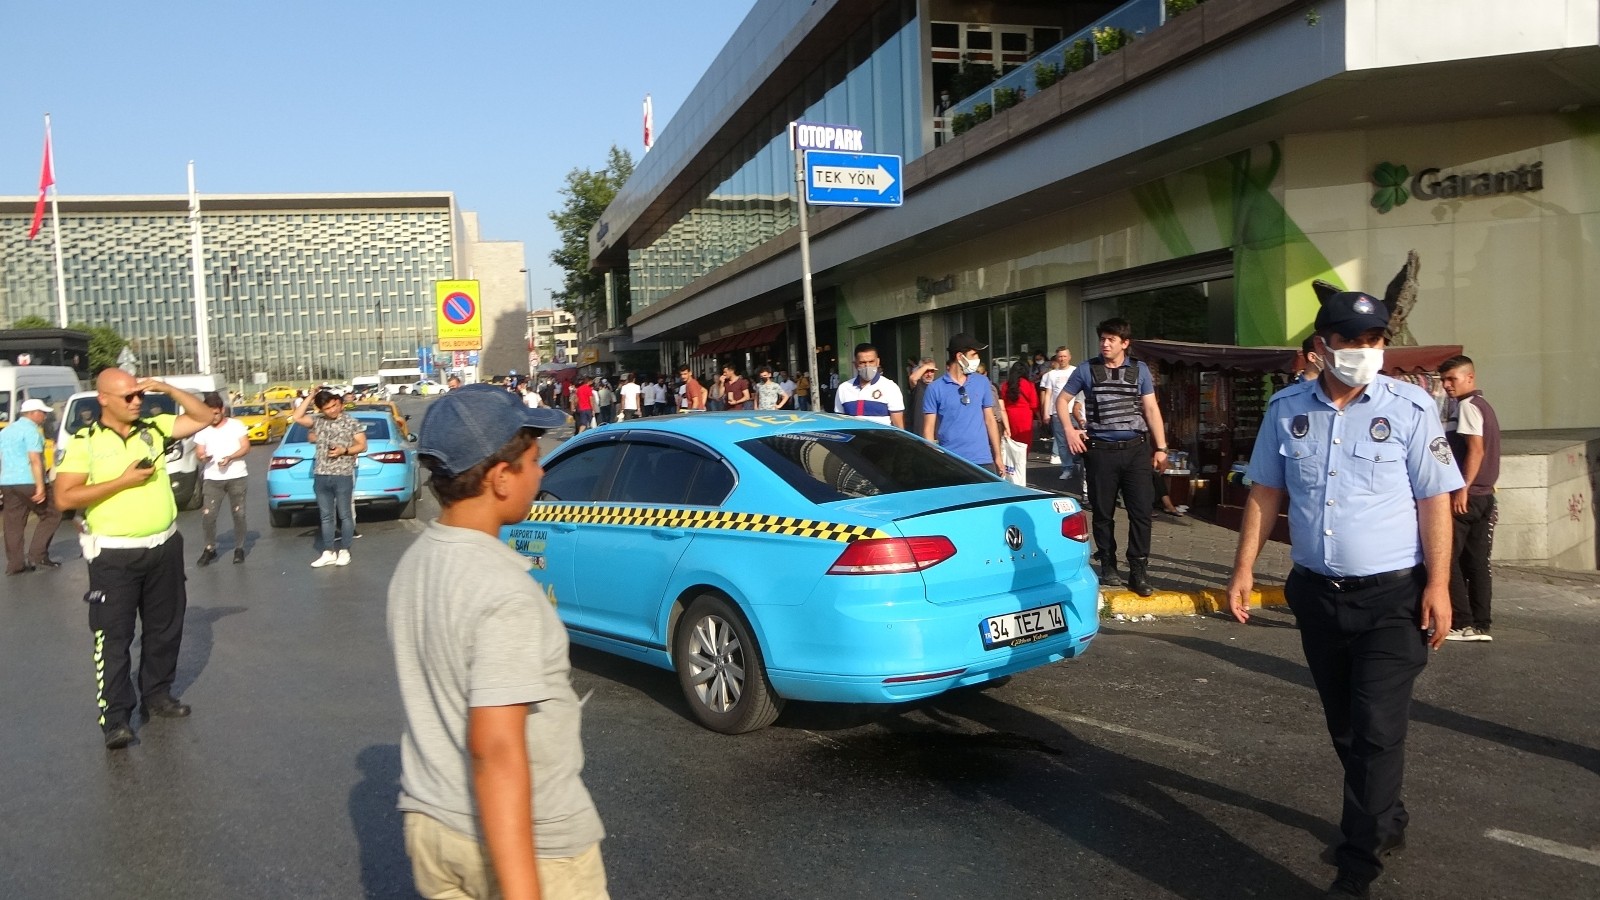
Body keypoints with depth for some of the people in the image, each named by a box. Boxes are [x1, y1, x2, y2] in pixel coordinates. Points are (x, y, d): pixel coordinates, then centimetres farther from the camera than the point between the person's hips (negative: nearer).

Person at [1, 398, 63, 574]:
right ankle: (37, 555, -3)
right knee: (51, 515, 3)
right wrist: (40, 486, -21)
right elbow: (35, 459, -18)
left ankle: (15, 564, 9)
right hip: (28, 482, -8)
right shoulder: (31, 430, -8)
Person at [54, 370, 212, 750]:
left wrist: (167, 388, -6)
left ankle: (157, 694, 30)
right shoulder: (84, 443, -6)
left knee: (165, 627, 14)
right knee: (113, 636, -4)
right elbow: (64, 499, -11)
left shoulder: (154, 429, 5)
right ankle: (115, 718, 0)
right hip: (114, 555, -5)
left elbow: (204, 418, 7)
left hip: (164, 546, 5)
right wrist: (124, 480, -18)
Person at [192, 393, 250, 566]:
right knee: (208, 515, -5)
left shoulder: (236, 424, 1)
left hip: (236, 476, -1)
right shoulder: (202, 429, 7)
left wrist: (229, 458, -20)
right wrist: (202, 456, -19)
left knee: (239, 514, 3)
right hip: (212, 478, 2)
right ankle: (210, 548, 9)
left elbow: (246, 447, -3)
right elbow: (199, 452, 6)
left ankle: (239, 548, 15)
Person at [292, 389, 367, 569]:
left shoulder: (352, 422, 0)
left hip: (343, 476, -4)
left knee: (344, 515, 3)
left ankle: (344, 551, 12)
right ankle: (328, 553, 14)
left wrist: (344, 450, -16)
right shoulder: (318, 421, 10)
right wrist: (311, 396, 0)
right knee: (326, 516, 8)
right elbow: (297, 417, -1)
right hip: (321, 476, 4)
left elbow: (362, 446, 0)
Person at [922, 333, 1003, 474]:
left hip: (983, 461, 3)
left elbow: (989, 420, 12)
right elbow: (928, 429, -1)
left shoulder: (982, 382, 8)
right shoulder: (935, 389, -2)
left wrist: (998, 456, 10)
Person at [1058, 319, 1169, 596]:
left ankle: (1139, 572, 4)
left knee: (1141, 511, -3)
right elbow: (1062, 400, 11)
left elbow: (1151, 409, 6)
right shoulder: (1086, 370, 3)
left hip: (1136, 449, 0)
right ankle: (1108, 566, 21)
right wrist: (1069, 431, -3)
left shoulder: (1139, 370, 6)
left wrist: (1160, 448, 3)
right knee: (1103, 513, 7)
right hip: (1100, 450, 0)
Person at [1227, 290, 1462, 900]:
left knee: (1376, 729, -7)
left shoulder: (1410, 408, -7)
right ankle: (1386, 824, 40)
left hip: (1392, 597, -4)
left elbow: (1434, 502, -6)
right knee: (1344, 726, 17)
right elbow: (1265, 493, 8)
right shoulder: (1286, 409, 2)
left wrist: (1438, 586, -11)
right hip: (1317, 595, 4)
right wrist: (1244, 570, 3)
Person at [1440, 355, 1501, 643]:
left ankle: (1462, 624, -4)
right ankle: (1480, 625, 9)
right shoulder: (1483, 406, 19)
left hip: (1465, 496, -9)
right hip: (1483, 495, 9)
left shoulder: (1466, 406, -10)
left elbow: (1476, 449, -19)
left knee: (1448, 560, -4)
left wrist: (1462, 489, -22)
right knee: (1476, 562, 8)